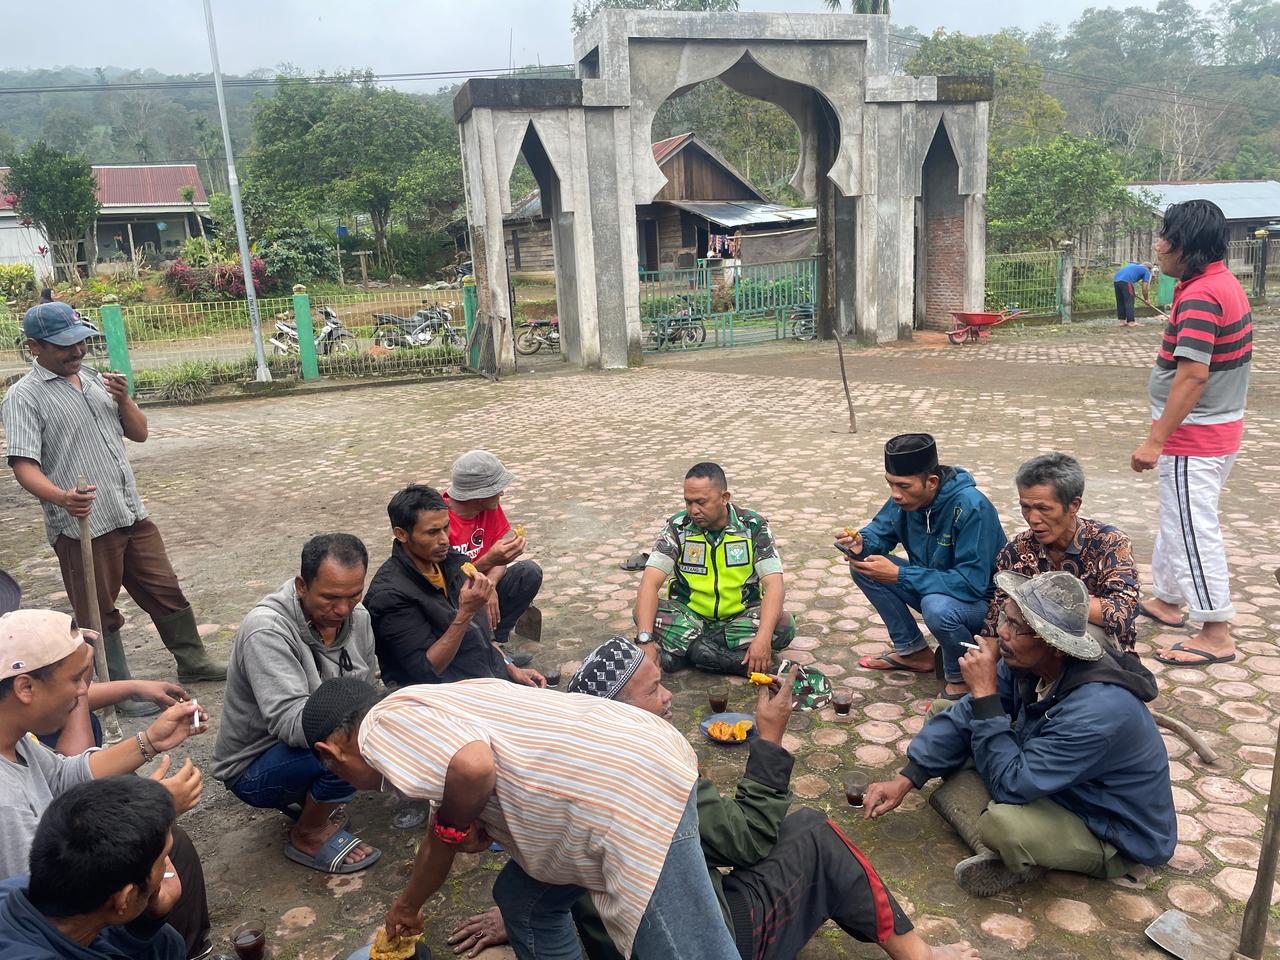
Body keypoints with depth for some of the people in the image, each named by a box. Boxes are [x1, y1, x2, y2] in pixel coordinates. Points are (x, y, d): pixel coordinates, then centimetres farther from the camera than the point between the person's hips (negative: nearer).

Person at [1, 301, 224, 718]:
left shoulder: (96, 379, 11)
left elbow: (138, 433, 15)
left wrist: (124, 399, -5)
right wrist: (61, 497, -36)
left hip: (132, 514, 6)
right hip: (82, 526, -6)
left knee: (165, 590, 15)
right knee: (99, 613, 8)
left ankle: (192, 662, 32)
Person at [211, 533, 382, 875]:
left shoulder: (357, 616, -6)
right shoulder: (267, 629, -28)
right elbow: (290, 721, -36)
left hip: (319, 739, 7)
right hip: (253, 767, -7)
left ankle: (306, 795, 10)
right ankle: (309, 835, -2)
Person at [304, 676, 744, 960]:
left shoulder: (384, 725, -7)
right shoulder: (423, 718, 23)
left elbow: (473, 767, -28)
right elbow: (439, 841, 38)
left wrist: (454, 826, -6)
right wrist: (407, 906, 55)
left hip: (640, 798, -11)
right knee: (524, 900, 23)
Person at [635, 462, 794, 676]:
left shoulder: (753, 527, -11)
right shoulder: (677, 527, -11)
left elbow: (774, 584, -19)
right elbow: (650, 582, -20)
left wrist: (763, 638, -37)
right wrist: (644, 639, -37)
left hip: (741, 617, 0)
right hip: (689, 616, 0)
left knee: (784, 625, -29)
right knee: (643, 612, -27)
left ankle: (682, 648, -24)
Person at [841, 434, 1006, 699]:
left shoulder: (971, 507, -31)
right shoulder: (906, 498, -11)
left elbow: (973, 582, -34)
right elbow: (880, 532, 5)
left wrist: (899, 575, -34)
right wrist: (861, 543, -21)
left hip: (982, 599, -7)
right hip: (933, 587, 7)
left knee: (938, 607, -39)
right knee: (862, 565, -6)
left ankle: (961, 676, -7)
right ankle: (912, 650, 6)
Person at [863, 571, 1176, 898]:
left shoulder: (1100, 709, -37)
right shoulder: (1027, 661, -14)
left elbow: (1012, 786, -34)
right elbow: (966, 715, -4)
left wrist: (984, 693, -33)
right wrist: (907, 779, -11)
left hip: (1115, 839, -8)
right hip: (1055, 784, 8)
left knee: (1002, 821, -40)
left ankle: (1017, 860, -3)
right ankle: (1003, 854, -10)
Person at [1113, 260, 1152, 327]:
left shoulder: (1133, 264, 34)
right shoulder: (1146, 271, 15)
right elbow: (1144, 288, 10)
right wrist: (1146, 299, 22)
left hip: (1116, 279, 7)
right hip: (1126, 281, -7)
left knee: (1120, 302, 12)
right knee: (1129, 302, -2)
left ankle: (1122, 321, 16)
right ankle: (1131, 321, -4)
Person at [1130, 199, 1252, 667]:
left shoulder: (1199, 296, -23)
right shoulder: (1225, 282, 10)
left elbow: (1193, 375, -28)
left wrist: (1155, 441, -26)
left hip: (1194, 436, -11)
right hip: (1219, 427, 11)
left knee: (1192, 530, -3)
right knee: (1176, 518, 21)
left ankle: (1216, 635, 6)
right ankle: (1167, 600, 36)